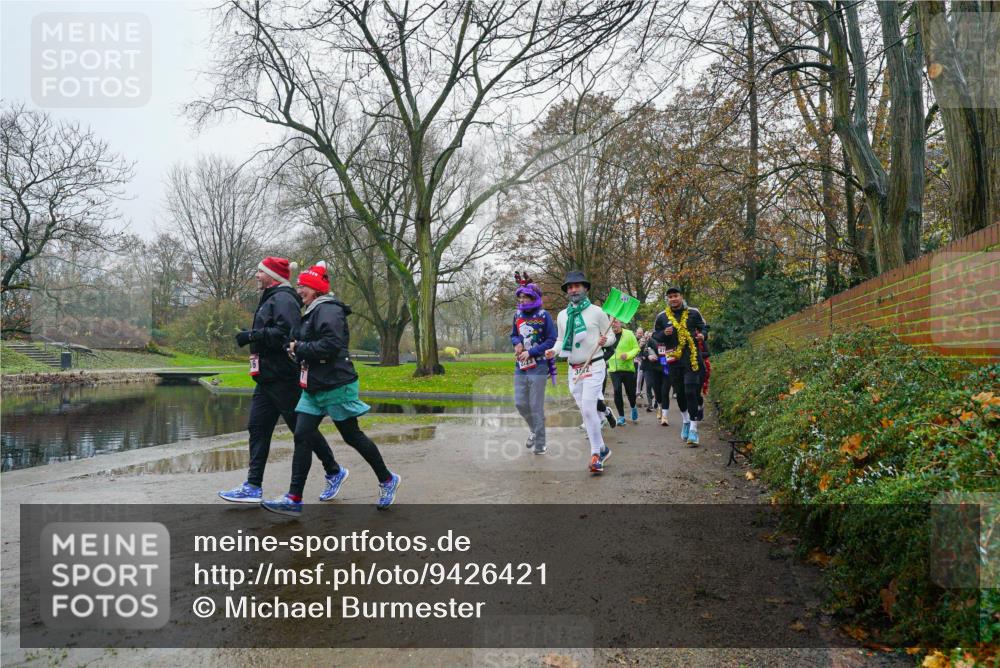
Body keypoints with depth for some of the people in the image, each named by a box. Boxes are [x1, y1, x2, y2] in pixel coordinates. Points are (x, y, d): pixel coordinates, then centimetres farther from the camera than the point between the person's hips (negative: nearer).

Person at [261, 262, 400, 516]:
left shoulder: (328, 310, -15)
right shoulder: (312, 312, 15)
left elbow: (331, 345, -27)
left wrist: (299, 349, -17)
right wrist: (297, 349, 4)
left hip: (335, 386, -9)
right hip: (314, 387, 9)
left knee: (352, 436, 3)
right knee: (303, 435, 2)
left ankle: (387, 480, 22)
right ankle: (294, 499, 4)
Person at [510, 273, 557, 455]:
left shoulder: (543, 315, -8)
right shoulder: (518, 315, 9)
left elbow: (552, 340, -10)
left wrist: (531, 352, -16)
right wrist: (517, 343, -3)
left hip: (538, 367, -5)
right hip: (520, 367, 5)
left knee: (536, 407, -3)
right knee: (520, 403, 5)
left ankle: (540, 445, 8)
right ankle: (534, 429, 33)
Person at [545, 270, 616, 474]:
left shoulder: (597, 312, -4)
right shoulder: (562, 315, 9)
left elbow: (611, 336, 1)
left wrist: (604, 340, -21)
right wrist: (553, 351, -4)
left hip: (594, 367, -5)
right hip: (574, 370, 5)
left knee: (588, 408, -16)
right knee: (585, 412, 9)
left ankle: (596, 453, -5)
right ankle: (602, 449, 23)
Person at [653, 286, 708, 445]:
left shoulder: (693, 312, 2)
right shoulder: (662, 317, 6)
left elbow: (703, 327, 13)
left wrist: (702, 335, -10)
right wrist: (664, 334, -9)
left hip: (693, 358, -3)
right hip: (674, 360, 3)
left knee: (692, 392, -11)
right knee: (679, 393, 12)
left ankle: (693, 429, -9)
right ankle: (685, 421, 34)